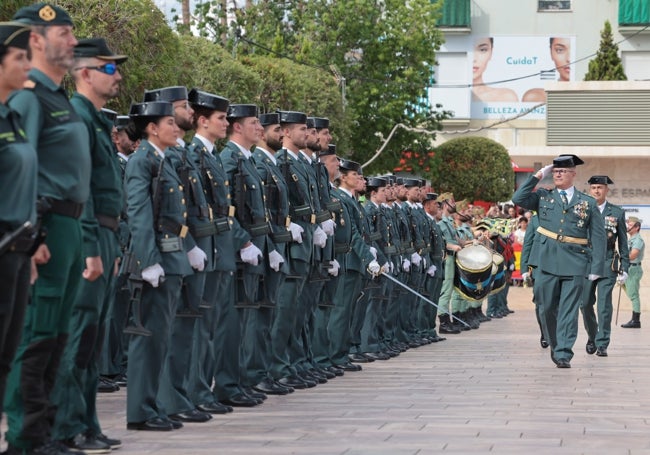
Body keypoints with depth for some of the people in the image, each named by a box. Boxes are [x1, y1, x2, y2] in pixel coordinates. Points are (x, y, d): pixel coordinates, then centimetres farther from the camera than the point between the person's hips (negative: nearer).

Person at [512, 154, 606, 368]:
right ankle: (555, 345, 26)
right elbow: (518, 199, -4)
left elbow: (598, 237, 4)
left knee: (568, 311, -4)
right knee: (547, 308, 7)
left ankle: (564, 354, -3)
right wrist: (537, 177, -2)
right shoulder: (543, 197, 11)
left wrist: (597, 267, -4)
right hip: (547, 263, 2)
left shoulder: (588, 203, 7)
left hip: (575, 265, -2)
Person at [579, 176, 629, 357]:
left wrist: (624, 268, 1)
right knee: (585, 303, 4)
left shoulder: (617, 213, 4)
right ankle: (592, 337, 26)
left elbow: (623, 242, 6)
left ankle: (602, 344, -3)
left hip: (607, 264, -2)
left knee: (604, 304, -8)